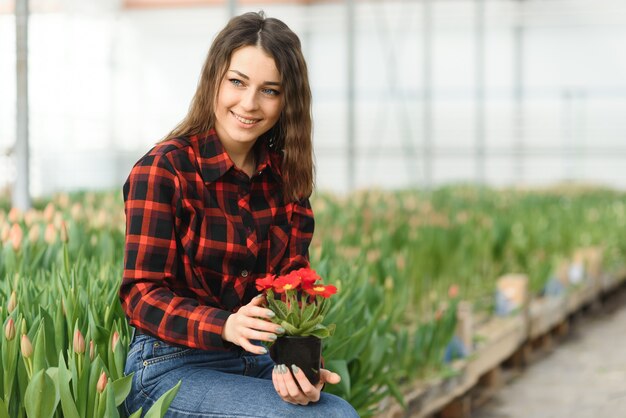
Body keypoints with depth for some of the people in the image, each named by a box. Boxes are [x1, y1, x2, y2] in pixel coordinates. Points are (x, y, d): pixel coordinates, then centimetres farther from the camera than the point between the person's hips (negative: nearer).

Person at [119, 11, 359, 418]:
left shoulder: (286, 175, 6)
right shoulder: (162, 170, -10)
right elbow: (142, 296, -13)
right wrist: (226, 326, -31)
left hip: (257, 364, 5)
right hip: (172, 368, -5)